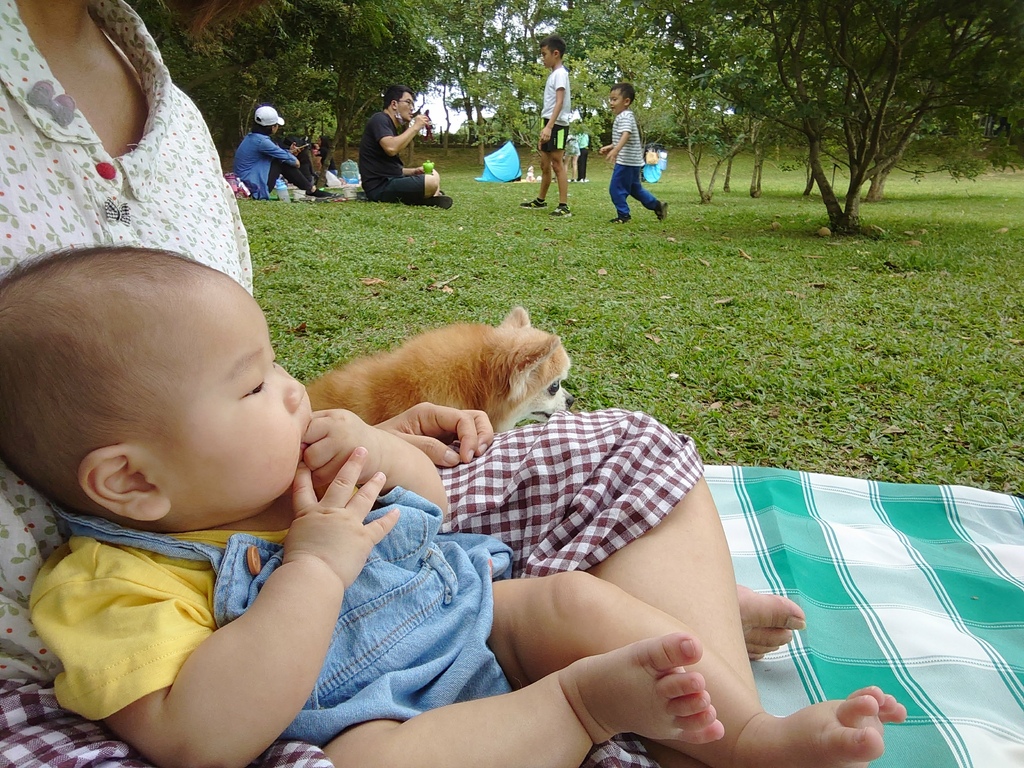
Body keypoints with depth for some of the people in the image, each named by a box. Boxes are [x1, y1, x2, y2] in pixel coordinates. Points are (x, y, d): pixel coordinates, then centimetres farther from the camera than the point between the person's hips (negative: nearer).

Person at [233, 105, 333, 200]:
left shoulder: (252, 136, 8)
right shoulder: (261, 141, -20)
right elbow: (284, 156, -8)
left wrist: (290, 152, 14)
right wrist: (295, 160, 11)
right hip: (255, 190, -10)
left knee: (282, 159, 11)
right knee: (283, 163, -5)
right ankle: (312, 190, 3)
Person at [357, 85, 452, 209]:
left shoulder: (390, 125, 23)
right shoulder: (379, 119, -7)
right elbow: (391, 148, -27)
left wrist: (413, 171, 8)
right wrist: (415, 127, -15)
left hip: (390, 181, 11)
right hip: (381, 186, -11)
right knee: (432, 181, -27)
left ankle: (432, 198, -5)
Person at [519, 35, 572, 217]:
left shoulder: (560, 73, -9)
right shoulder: (553, 74, 19)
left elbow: (559, 102, -21)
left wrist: (549, 126, -31)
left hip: (557, 125, -10)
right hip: (549, 124, 10)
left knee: (556, 163, -12)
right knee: (544, 164, 18)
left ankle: (564, 206, -13)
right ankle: (540, 200, 31)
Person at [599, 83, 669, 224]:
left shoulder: (625, 116, -14)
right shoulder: (623, 116, 18)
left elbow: (626, 135, -32)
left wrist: (615, 150, -46)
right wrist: (609, 147, 22)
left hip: (626, 161, -11)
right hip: (632, 161, 11)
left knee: (616, 188, -5)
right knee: (635, 188, 19)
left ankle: (623, 215, 3)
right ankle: (658, 206, 23)